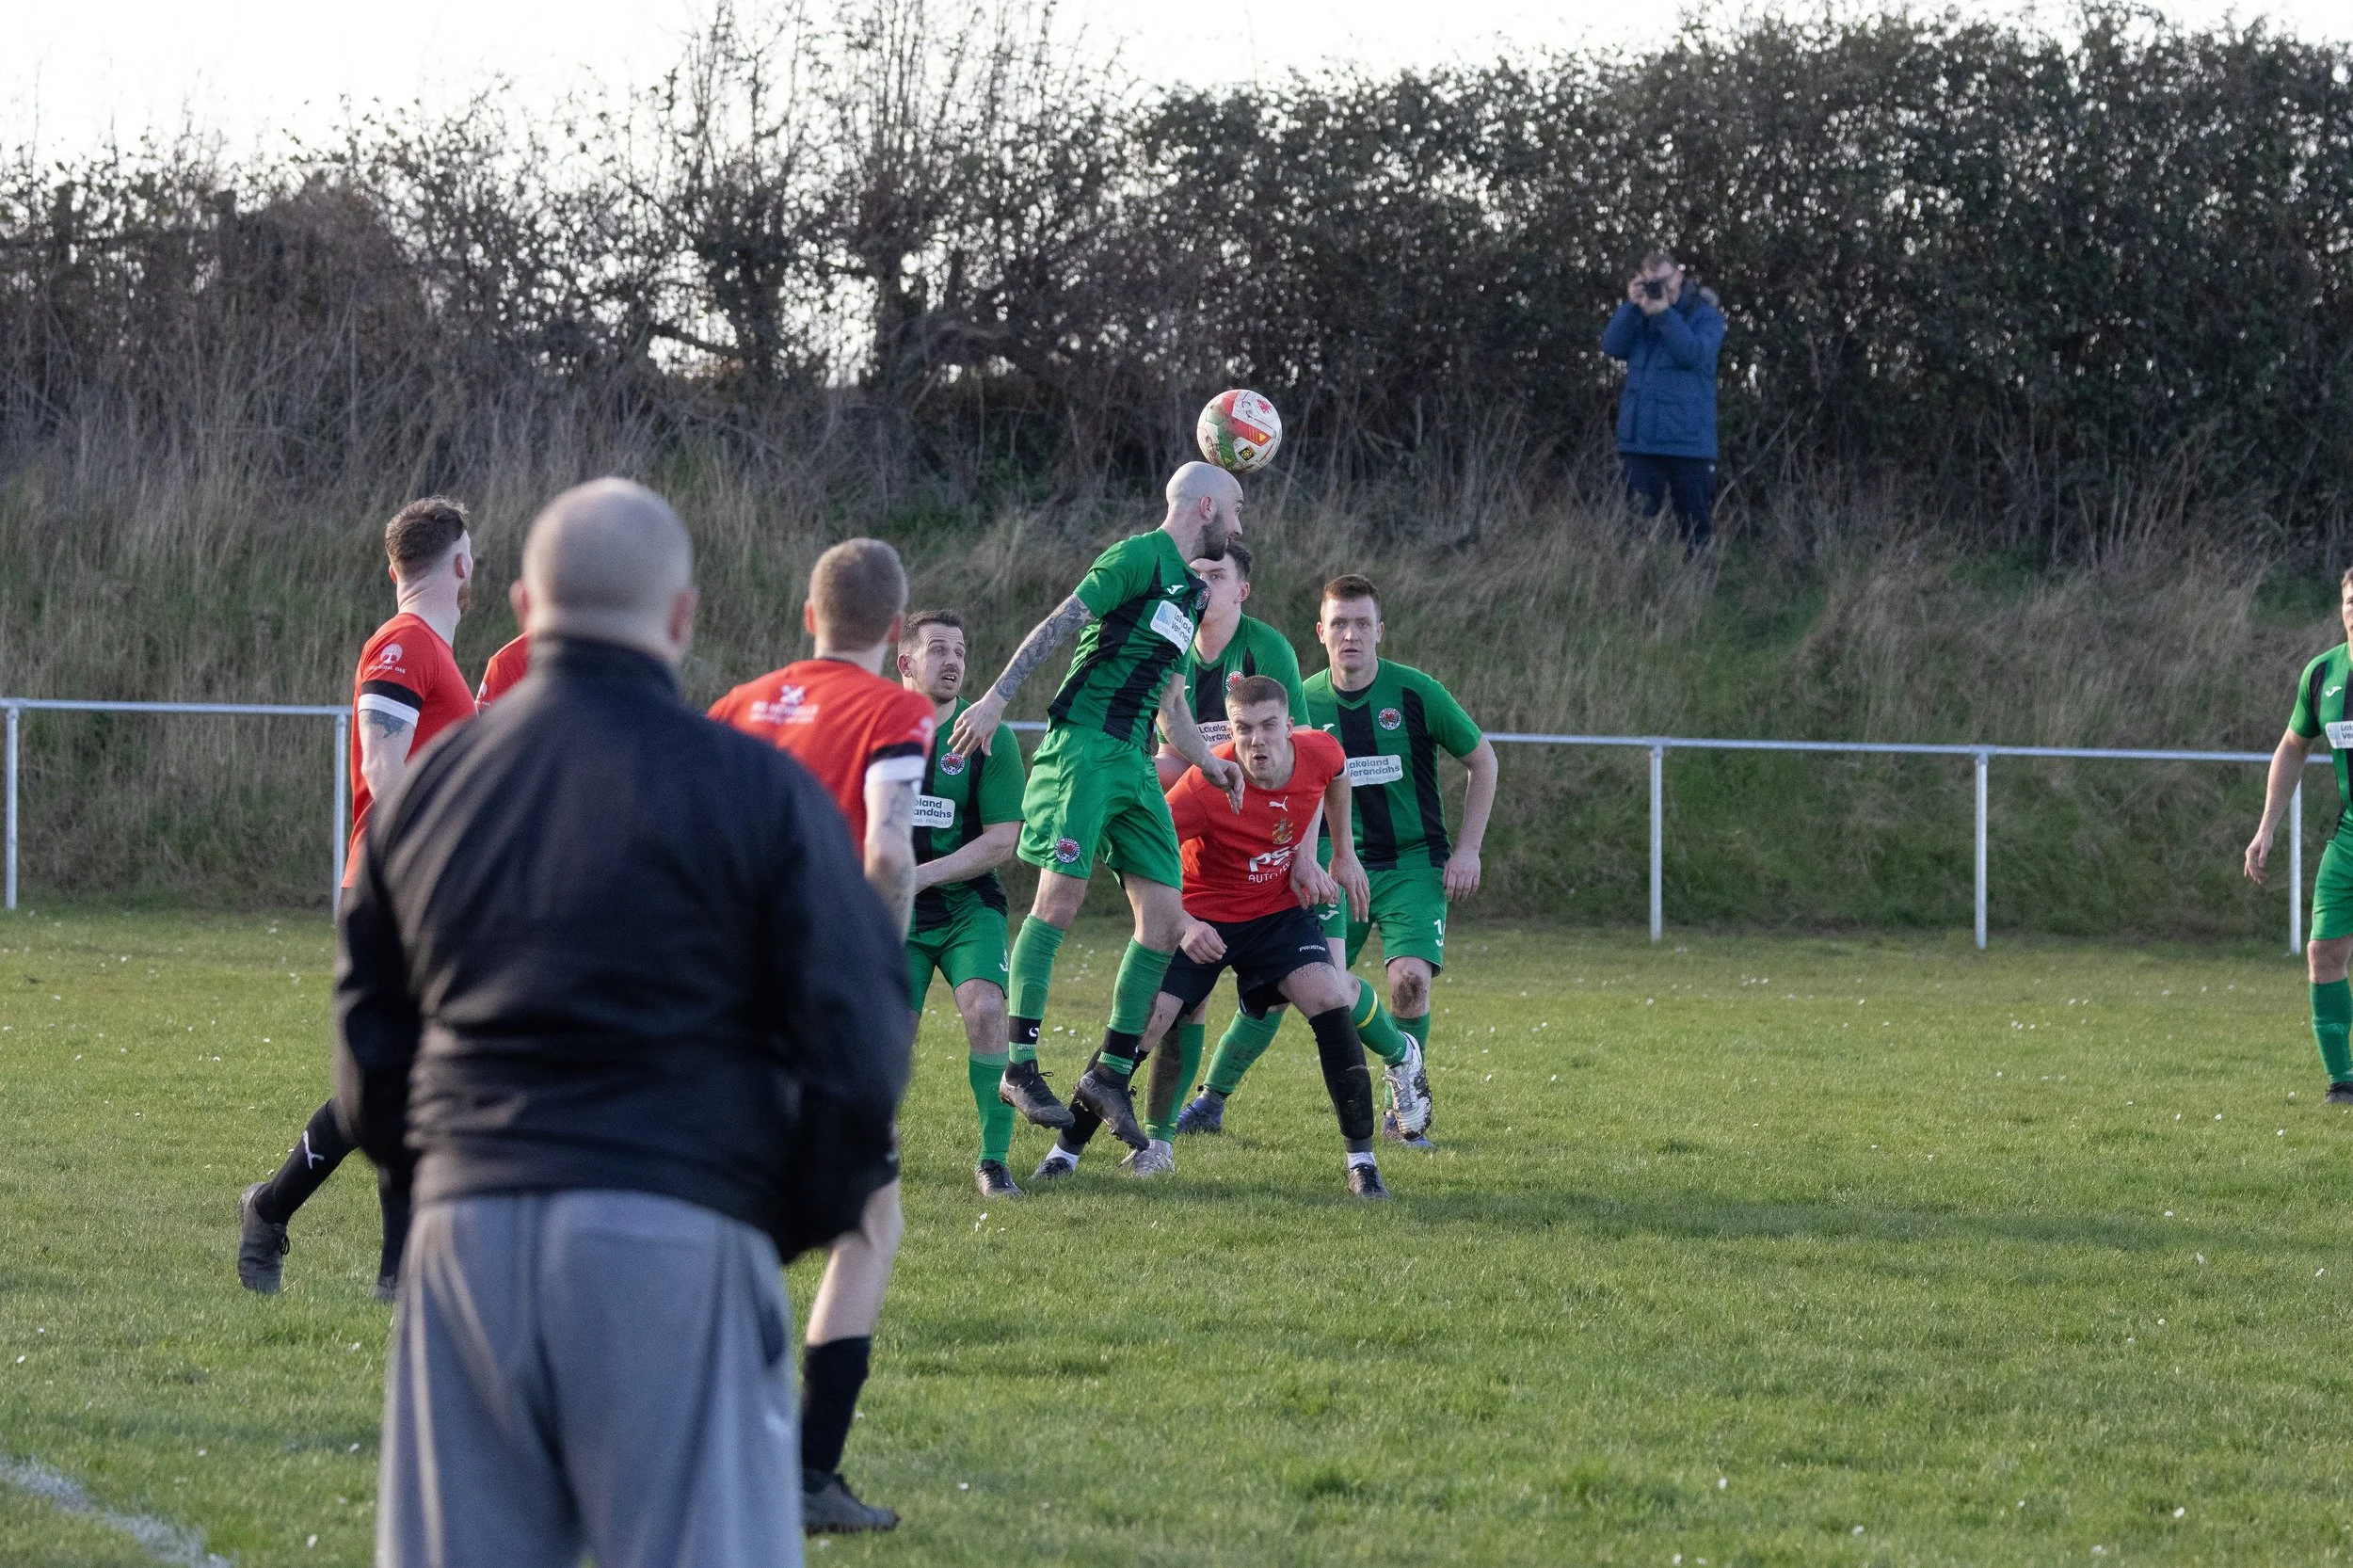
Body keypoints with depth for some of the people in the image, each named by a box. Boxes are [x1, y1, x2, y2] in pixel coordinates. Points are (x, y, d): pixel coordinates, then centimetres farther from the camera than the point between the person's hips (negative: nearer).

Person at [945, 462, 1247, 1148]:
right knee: (1062, 892, -15)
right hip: (1084, 747, -9)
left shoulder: (1189, 590, 22)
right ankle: (1020, 1066, -12)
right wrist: (996, 698, -19)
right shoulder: (1138, 558, -5)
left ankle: (1111, 1072, 7)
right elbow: (1059, 624, -12)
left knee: (1165, 914, 0)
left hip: (1134, 760, 9)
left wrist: (1207, 762, 15)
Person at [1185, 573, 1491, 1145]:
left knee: (1409, 977, -22)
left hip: (1412, 866, -2)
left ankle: (1409, 1107, 0)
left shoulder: (1415, 692, -8)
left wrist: (1468, 850, -2)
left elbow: (1483, 760, 3)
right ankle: (1211, 1102, 9)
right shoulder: (1304, 702, -3)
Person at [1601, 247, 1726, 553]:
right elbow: (1612, 346, 0)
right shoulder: (1638, 315, 14)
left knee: (1696, 527, 2)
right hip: (1639, 440, 3)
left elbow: (1695, 355, -14)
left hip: (1688, 443, -3)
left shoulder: (1705, 315, 2)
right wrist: (1632, 306, -9)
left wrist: (1663, 313, -19)